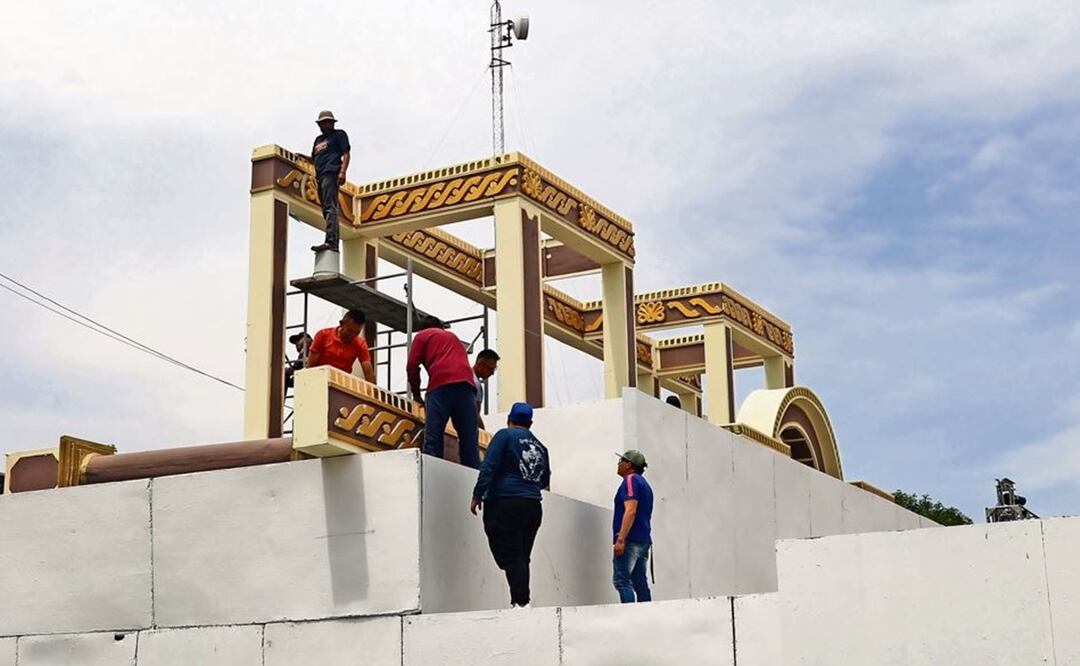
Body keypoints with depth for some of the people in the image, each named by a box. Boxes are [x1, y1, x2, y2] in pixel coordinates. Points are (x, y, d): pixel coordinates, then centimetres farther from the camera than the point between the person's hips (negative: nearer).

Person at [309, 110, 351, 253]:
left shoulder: (339, 134, 9)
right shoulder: (319, 139, 29)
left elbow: (346, 154, -2)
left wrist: (342, 172, -14)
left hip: (331, 173, -8)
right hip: (320, 175, 8)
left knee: (330, 208, -20)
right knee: (327, 210, 3)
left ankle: (330, 241, -32)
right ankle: (334, 243, 1)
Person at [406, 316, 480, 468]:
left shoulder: (422, 335, 21)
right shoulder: (453, 337, 36)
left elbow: (412, 366, 9)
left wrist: (416, 394, 18)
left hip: (441, 385, -4)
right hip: (466, 384, 4)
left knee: (433, 438, -9)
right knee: (469, 439, 0)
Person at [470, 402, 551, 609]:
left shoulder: (505, 435, -1)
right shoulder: (540, 447, 16)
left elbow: (488, 467, -9)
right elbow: (545, 482, 24)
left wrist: (477, 495, -6)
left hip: (504, 505, -6)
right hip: (533, 506, 6)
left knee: (510, 557, -9)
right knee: (522, 557, 10)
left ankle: (521, 601, -19)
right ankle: (521, 602, 6)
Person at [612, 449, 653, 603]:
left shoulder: (631, 480, -6)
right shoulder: (645, 484, 24)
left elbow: (630, 511, -18)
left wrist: (620, 539, -24)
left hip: (630, 540, -10)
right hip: (644, 540, 10)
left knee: (621, 580, -14)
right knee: (640, 582, 8)